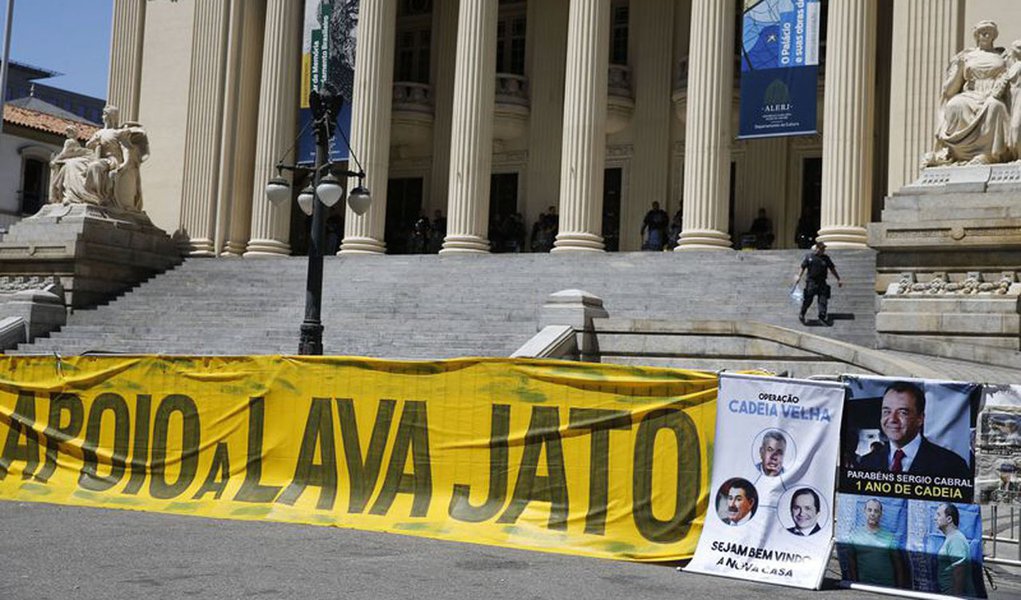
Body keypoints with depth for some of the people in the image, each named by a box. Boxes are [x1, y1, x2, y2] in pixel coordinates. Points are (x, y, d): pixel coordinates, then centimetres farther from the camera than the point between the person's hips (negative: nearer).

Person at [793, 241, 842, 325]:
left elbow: (832, 269, 11)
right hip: (811, 281, -3)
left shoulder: (826, 258, 6)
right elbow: (803, 267, 6)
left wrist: (838, 279, 11)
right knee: (808, 299, 0)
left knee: (823, 300, -3)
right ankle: (802, 315, 18)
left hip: (822, 282, 3)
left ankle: (822, 317, 3)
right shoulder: (809, 256, -1)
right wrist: (799, 276, 0)